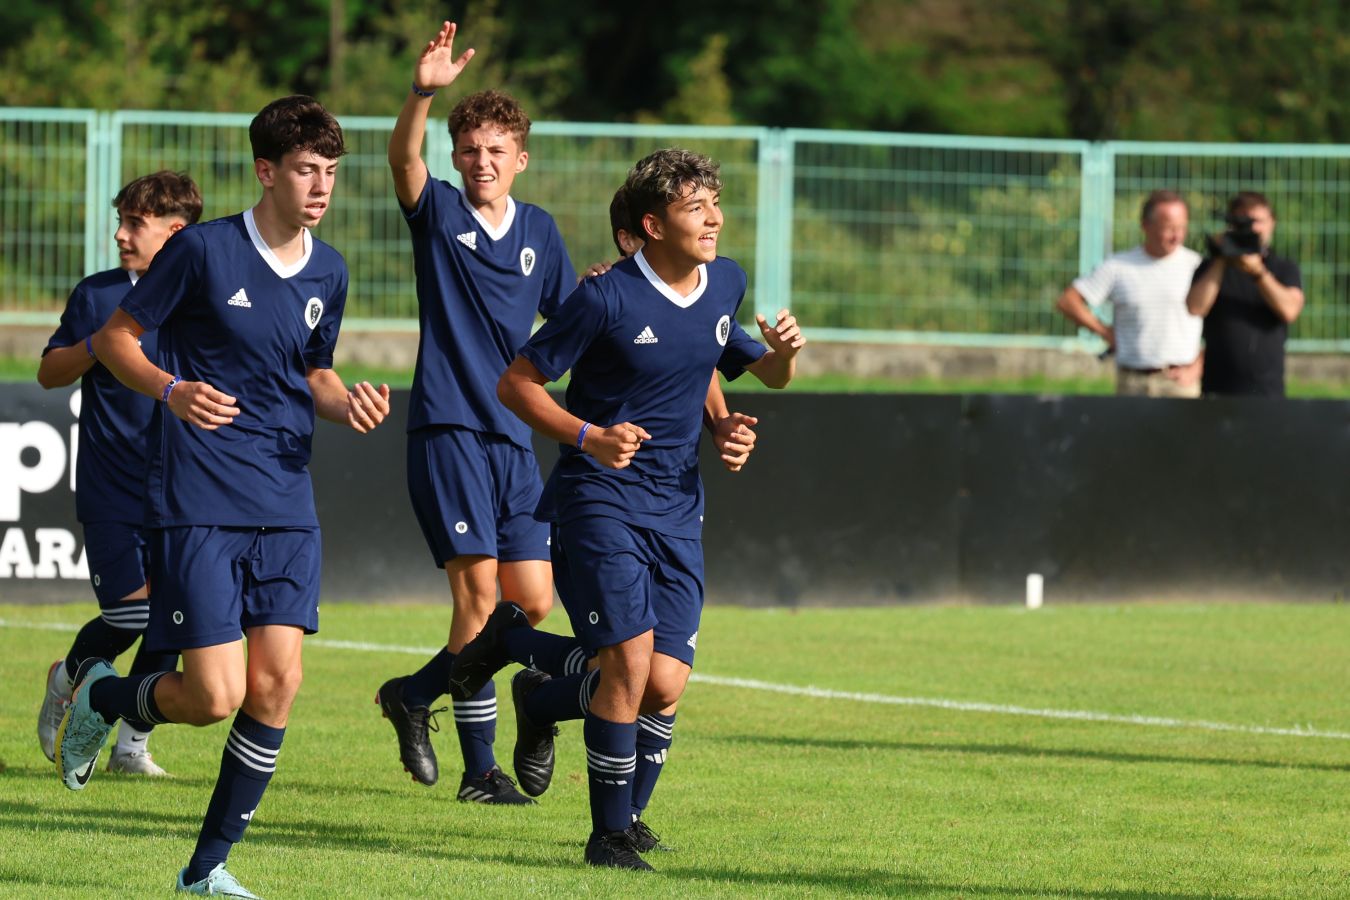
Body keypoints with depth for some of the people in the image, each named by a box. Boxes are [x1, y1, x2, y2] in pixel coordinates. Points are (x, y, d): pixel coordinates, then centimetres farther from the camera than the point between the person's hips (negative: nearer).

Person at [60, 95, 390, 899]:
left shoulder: (328, 273, 8)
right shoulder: (203, 250, -9)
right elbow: (115, 336, -1)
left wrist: (349, 405, 0)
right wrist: (172, 389, -19)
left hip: (287, 512, 5)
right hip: (197, 506, -5)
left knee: (277, 684, -5)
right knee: (216, 696, -11)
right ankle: (100, 695, 23)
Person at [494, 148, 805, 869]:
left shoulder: (727, 284, 6)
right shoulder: (608, 298, -13)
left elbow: (765, 373, 22)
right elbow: (516, 384, -8)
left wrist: (783, 355, -2)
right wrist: (588, 437, -22)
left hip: (677, 510, 6)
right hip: (599, 497, -6)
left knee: (664, 687, -4)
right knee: (630, 660, -17)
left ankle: (543, 699, 28)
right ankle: (609, 834, -1)